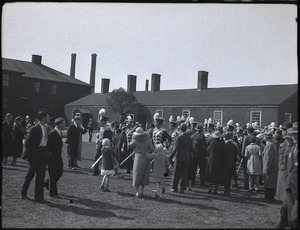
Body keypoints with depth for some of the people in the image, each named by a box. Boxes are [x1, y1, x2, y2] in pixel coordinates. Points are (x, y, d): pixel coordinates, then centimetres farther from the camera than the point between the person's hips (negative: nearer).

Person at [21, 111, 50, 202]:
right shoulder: (35, 128, -13)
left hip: (43, 153, 6)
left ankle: (39, 196, 11)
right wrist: (28, 154, -12)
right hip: (35, 153, -6)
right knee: (30, 174, 7)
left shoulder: (45, 128, 11)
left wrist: (47, 152, 11)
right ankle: (23, 193, 26)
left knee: (41, 176, 6)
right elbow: (28, 142, -12)